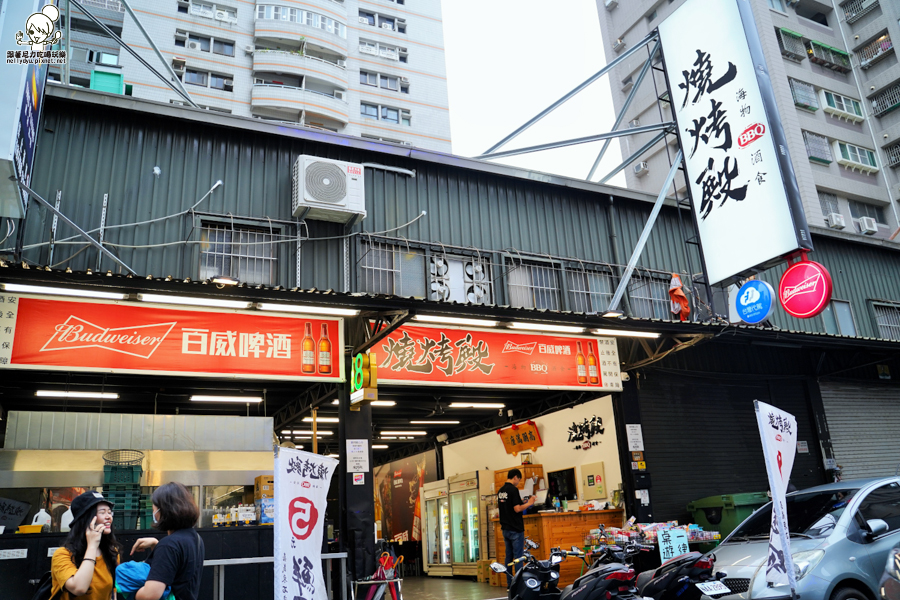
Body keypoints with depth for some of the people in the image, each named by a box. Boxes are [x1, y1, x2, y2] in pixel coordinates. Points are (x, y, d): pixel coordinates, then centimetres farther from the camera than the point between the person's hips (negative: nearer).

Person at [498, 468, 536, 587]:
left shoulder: (500, 491, 10)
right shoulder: (513, 490, -15)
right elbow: (517, 509, -20)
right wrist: (529, 503, -7)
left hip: (505, 528, 8)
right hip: (515, 528, -8)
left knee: (508, 556, 12)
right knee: (518, 557, -2)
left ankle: (509, 583, 15)